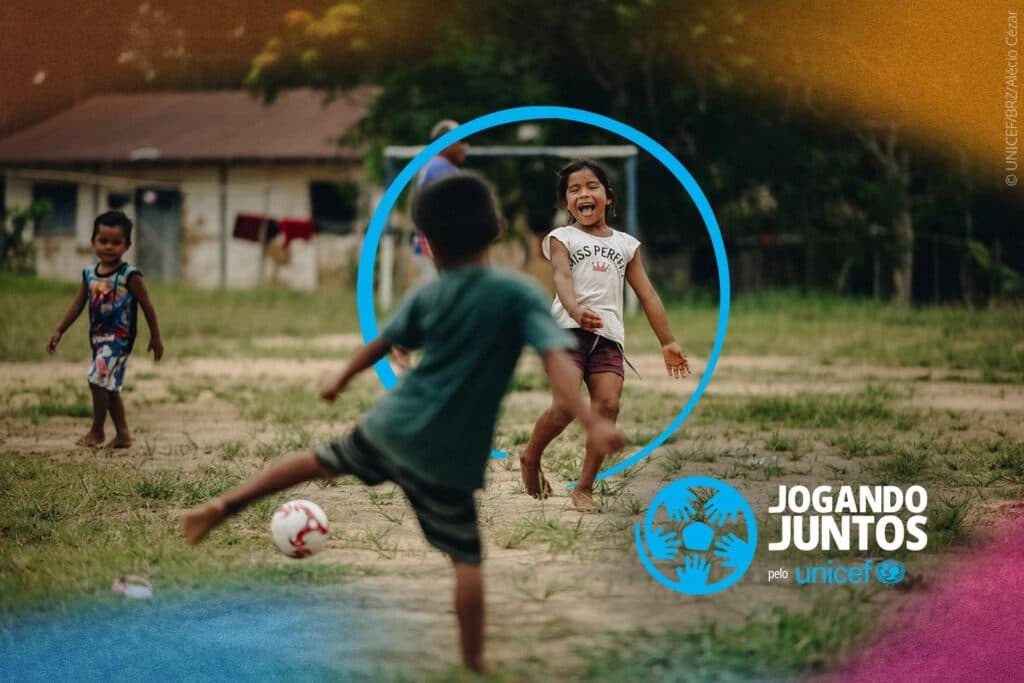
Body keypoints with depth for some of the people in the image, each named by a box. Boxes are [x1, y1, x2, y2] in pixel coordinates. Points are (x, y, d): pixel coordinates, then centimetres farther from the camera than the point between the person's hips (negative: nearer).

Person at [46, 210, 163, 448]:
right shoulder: (89, 274, 5)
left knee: (98, 379, -16)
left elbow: (147, 306, -5)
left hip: (119, 337, -7)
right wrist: (59, 331, 5)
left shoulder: (130, 276, -12)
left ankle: (96, 430, -1)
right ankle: (122, 434, 23)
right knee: (109, 387, 13)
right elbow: (77, 304, 11)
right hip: (98, 337, 7)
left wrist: (156, 338, -1)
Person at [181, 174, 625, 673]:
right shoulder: (520, 294, -12)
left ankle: (223, 505, 28)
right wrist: (591, 423, -32)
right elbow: (555, 359, -25)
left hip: (393, 426, 4)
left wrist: (342, 380, 34)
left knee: (319, 461, 28)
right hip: (451, 457, -4)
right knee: (466, 558, 8)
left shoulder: (427, 296, 1)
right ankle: (473, 663, 10)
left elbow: (380, 345, 15)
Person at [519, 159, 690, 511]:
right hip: (568, 330, -3)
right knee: (566, 406, -18)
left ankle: (584, 487, -5)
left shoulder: (626, 244, 18)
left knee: (608, 406, -14)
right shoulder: (562, 238, 7)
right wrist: (576, 311, -34)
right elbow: (562, 277, -13)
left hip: (608, 336, 3)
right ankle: (530, 459, 10)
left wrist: (668, 342, 13)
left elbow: (647, 295, 18)